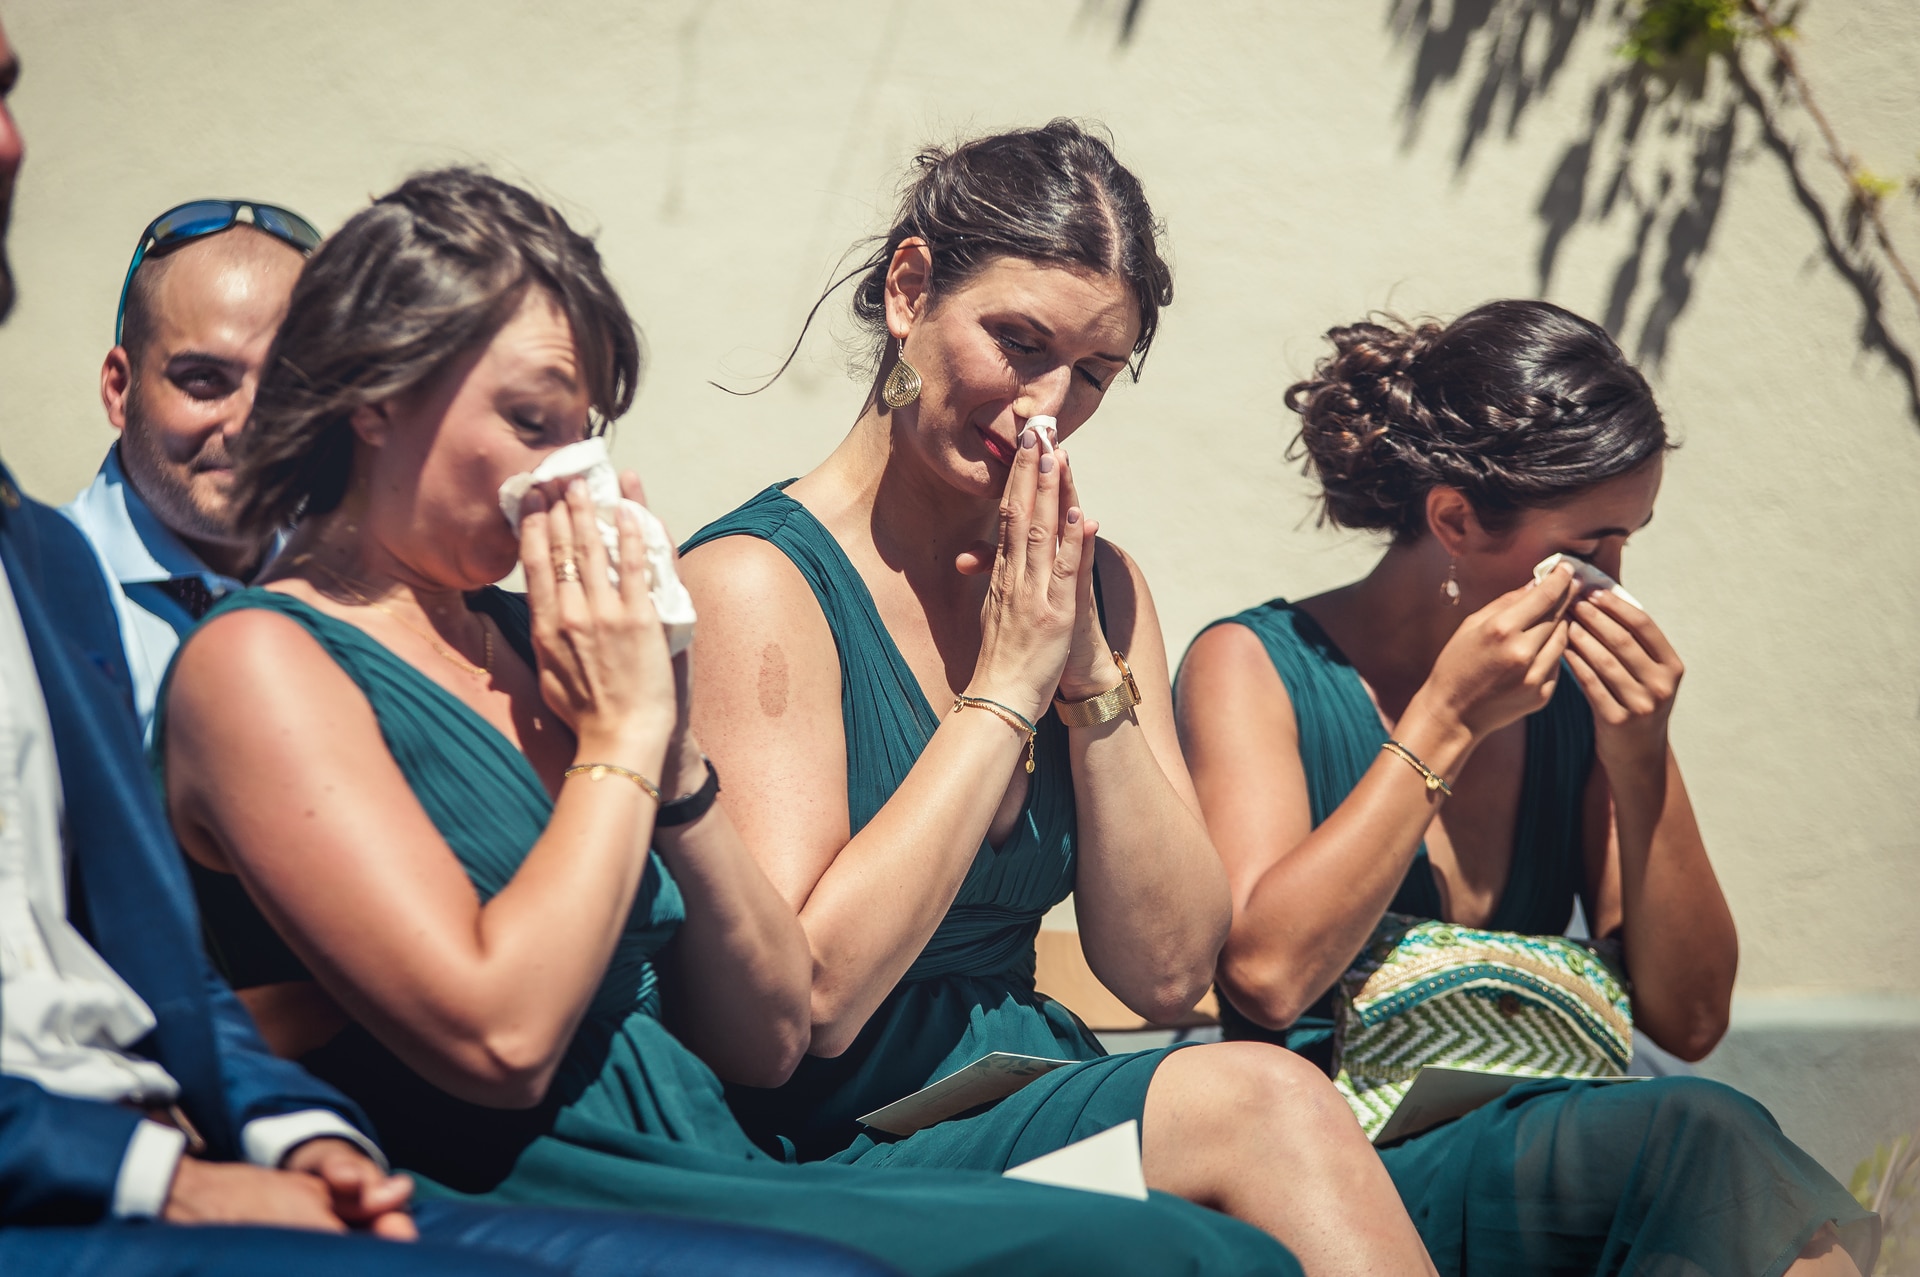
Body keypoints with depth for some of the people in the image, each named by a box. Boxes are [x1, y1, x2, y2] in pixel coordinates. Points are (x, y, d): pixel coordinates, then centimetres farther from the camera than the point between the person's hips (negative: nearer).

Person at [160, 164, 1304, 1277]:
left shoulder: (524, 641, 16)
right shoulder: (259, 665, -4)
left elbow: (768, 1042, 14)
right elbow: (497, 1035, -18)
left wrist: (675, 752, 2)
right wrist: (620, 739, -7)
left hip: (720, 1176, 7)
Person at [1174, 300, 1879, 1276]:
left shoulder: (1574, 690, 9)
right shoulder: (1256, 665, -2)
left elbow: (1688, 1019, 8)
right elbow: (1268, 976, -17)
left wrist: (1641, 767, -5)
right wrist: (1445, 725, -13)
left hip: (1540, 1150, 4)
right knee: (1702, 1138, -30)